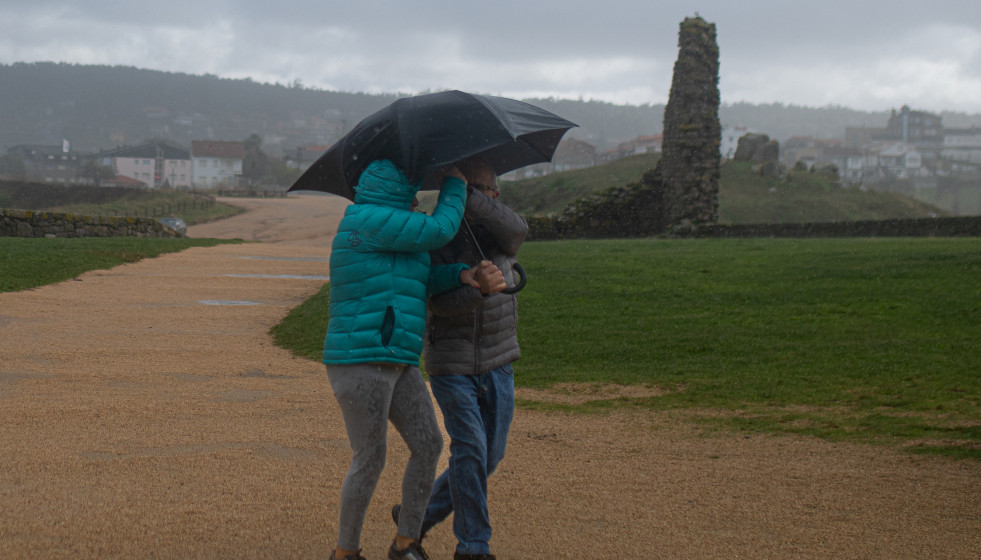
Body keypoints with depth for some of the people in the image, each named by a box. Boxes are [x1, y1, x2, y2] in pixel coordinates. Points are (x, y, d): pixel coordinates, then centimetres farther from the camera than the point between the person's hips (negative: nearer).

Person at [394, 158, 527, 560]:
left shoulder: (497, 233, 0)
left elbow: (516, 230, -25)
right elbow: (441, 303, -21)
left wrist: (466, 195, -32)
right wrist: (480, 289, -39)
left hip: (497, 362, 5)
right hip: (452, 363, -5)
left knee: (490, 455, 7)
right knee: (470, 449, -11)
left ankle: (417, 514, 25)